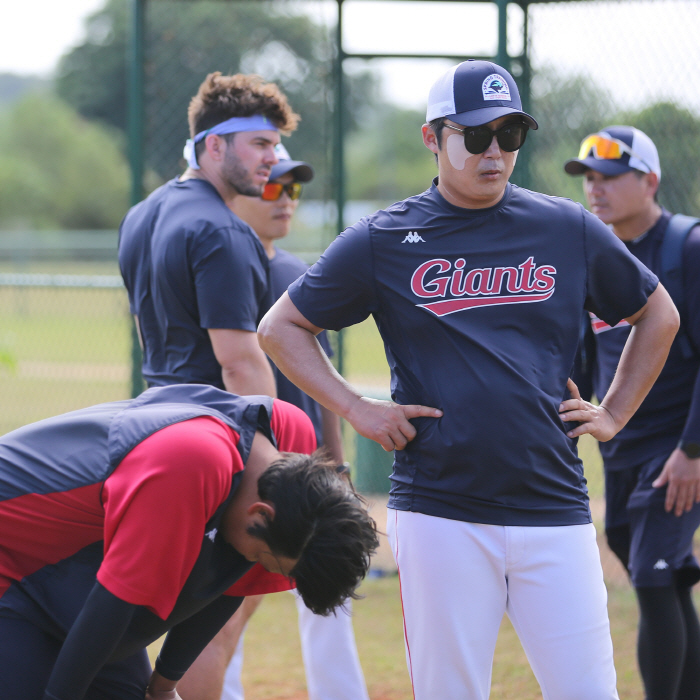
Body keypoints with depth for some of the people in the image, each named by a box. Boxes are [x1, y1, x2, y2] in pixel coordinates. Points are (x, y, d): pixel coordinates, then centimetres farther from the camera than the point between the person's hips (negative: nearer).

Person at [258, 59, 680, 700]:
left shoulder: (569, 230, 9)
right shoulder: (383, 240, 5)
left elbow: (658, 315, 22)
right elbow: (281, 328, 12)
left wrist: (614, 415, 12)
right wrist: (358, 410, 2)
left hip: (554, 508, 1)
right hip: (440, 511, -1)